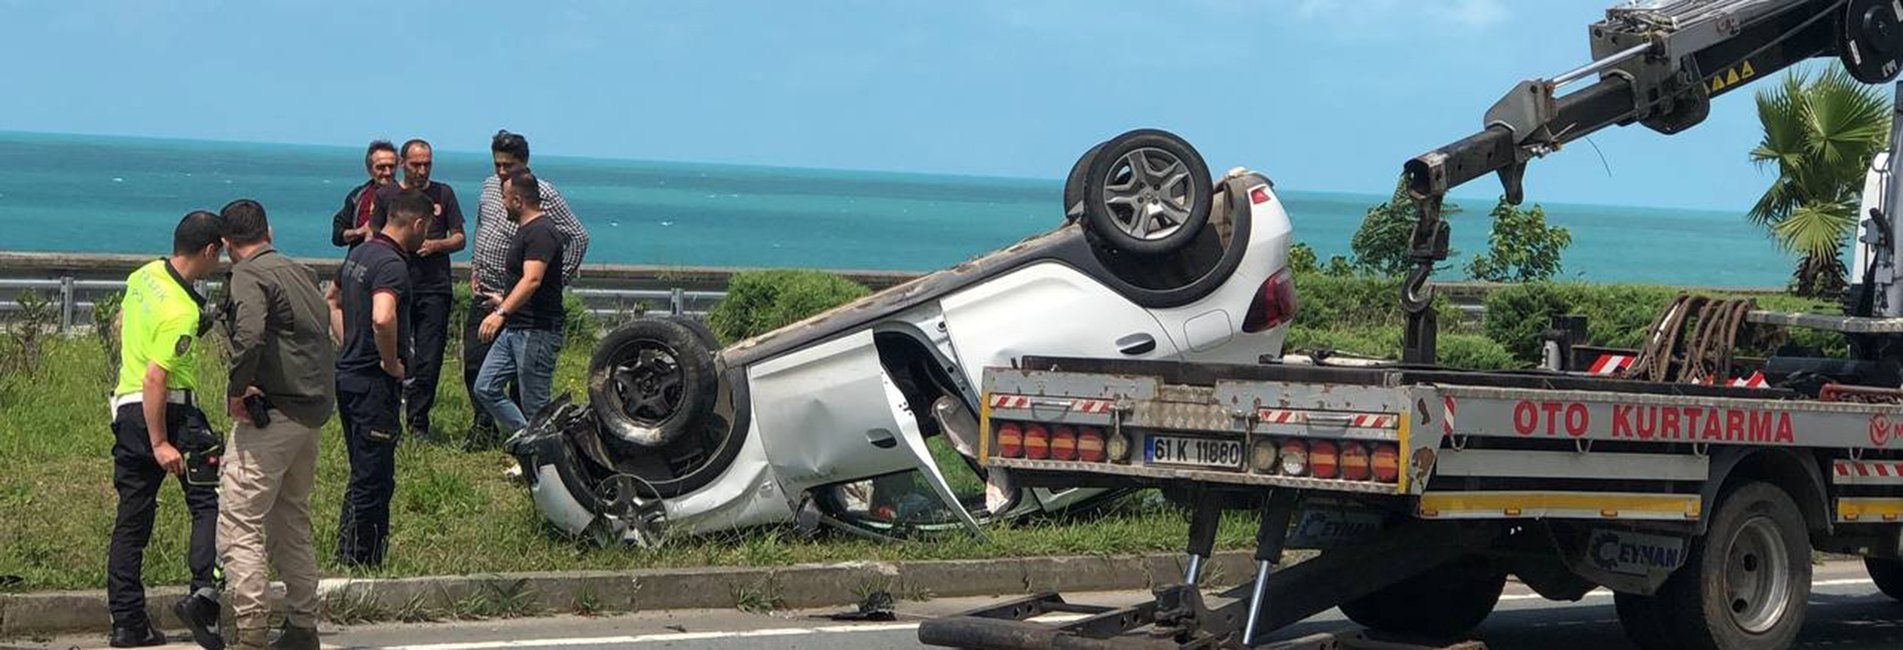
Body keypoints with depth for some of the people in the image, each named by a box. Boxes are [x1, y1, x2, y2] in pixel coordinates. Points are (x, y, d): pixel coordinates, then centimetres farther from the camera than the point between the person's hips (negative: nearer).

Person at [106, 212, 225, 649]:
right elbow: (155, 378, -23)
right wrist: (159, 443, -22)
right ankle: (204, 593, -21)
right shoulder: (182, 312, -19)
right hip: (167, 410, -9)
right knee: (210, 500, -5)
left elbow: (122, 325, 26)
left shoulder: (144, 276, 7)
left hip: (126, 409, 9)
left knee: (132, 517, 10)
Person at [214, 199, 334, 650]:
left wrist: (237, 389, -15)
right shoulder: (301, 272, 16)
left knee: (238, 528, -7)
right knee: (292, 523, 21)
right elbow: (324, 333, 21)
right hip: (313, 412, 9)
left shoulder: (250, 276, -10)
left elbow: (249, 337, -28)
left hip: (272, 414, -9)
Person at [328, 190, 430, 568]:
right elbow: (382, 318, -36)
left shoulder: (359, 254, 11)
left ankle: (350, 557, 25)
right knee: (373, 480, -4)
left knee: (366, 475, 18)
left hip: (349, 373, 10)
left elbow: (333, 300, 27)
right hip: (374, 382, -10)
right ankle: (357, 562, -1)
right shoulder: (392, 265, -20)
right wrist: (391, 363, -21)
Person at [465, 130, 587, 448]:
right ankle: (485, 425, 19)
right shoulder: (489, 187, 9)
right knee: (474, 364, 6)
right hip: (483, 296, 6)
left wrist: (559, 281, -11)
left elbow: (578, 237, -11)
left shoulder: (543, 195, -12)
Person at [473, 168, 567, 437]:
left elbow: (532, 280, -32)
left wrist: (502, 313, -42)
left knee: (535, 405, -6)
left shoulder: (541, 233, -18)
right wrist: (504, 302, 41)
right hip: (514, 328, 11)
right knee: (486, 388, 7)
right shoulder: (526, 230, 16)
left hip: (537, 331, -11)